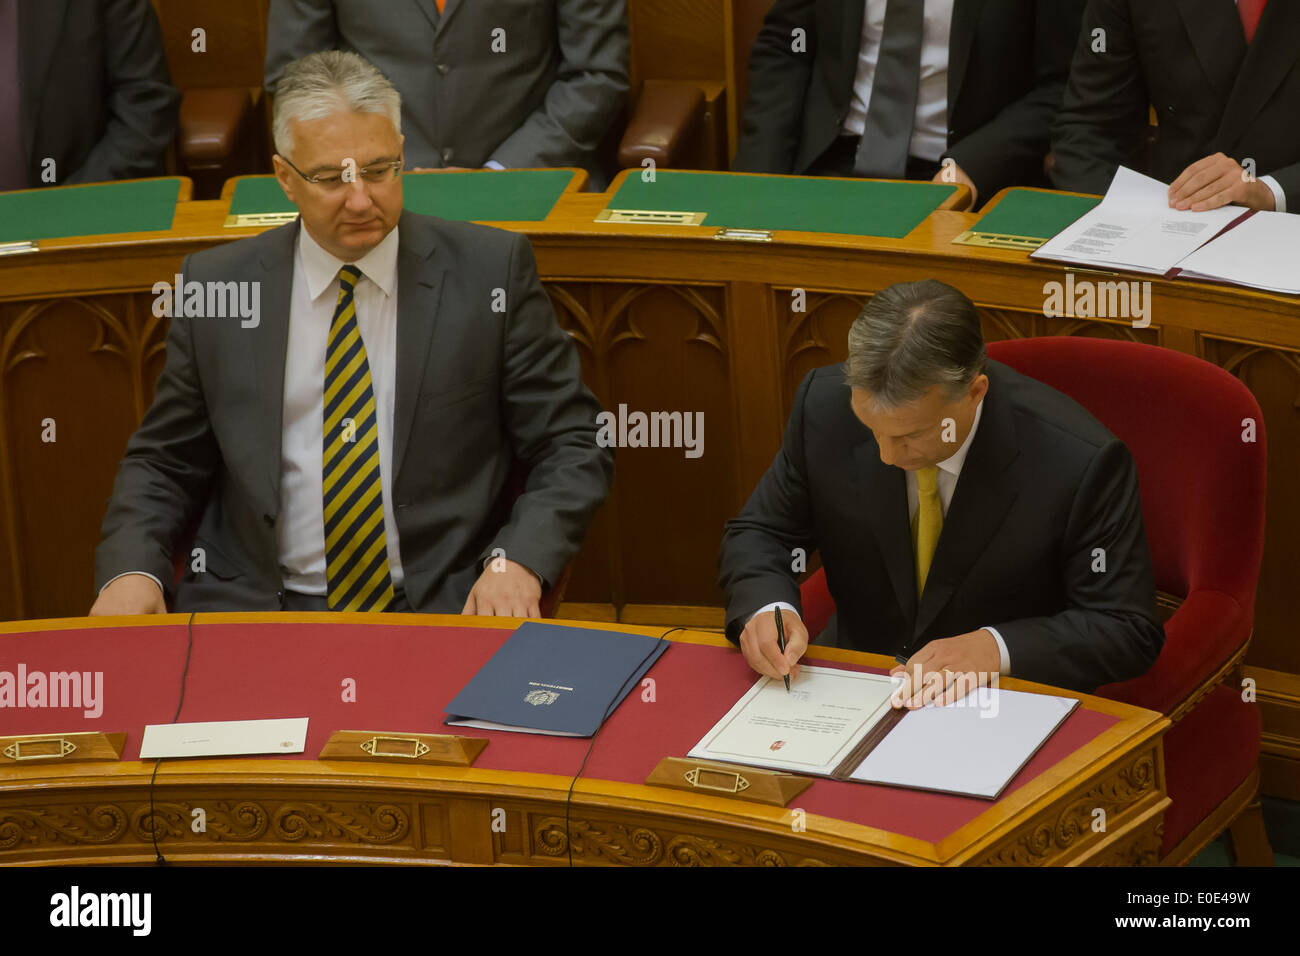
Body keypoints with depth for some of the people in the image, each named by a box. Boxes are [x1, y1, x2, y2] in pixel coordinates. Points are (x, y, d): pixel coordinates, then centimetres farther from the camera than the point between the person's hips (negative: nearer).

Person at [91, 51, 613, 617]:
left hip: (444, 612, -1)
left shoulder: (492, 272, 3)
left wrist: (517, 561, -13)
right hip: (255, 611, 1)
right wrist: (131, 570, -5)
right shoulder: (215, 286, 8)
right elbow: (163, 463, 15)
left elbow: (574, 448, 5)